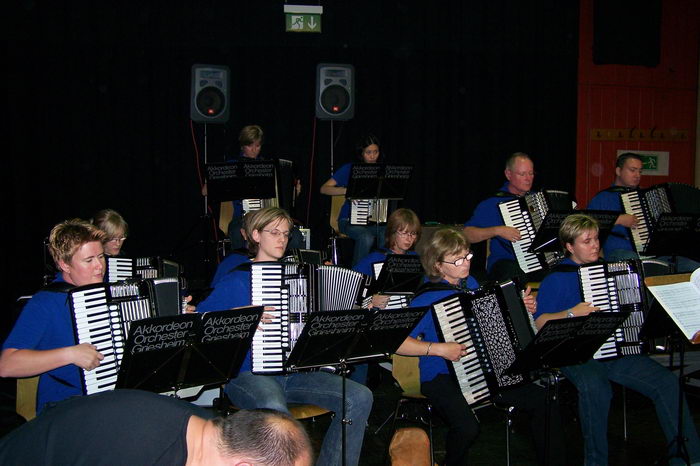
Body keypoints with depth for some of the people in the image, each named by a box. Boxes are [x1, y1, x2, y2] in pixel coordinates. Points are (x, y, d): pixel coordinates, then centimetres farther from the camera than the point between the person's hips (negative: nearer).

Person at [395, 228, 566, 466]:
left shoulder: (470, 283, 8)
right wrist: (438, 349, -26)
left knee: (545, 402, -3)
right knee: (467, 427, -33)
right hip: (442, 378, -7)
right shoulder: (427, 299, -15)